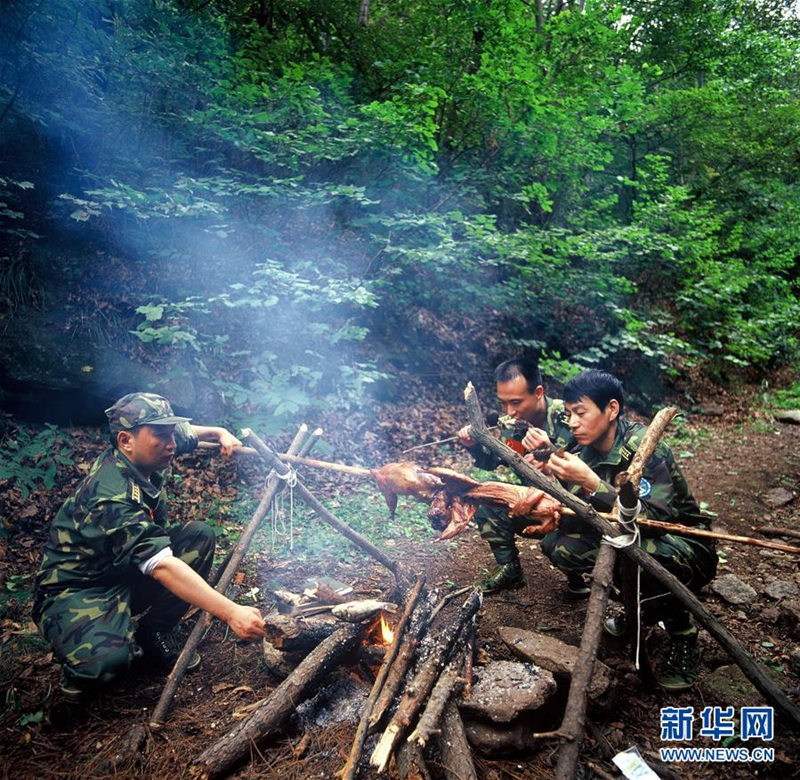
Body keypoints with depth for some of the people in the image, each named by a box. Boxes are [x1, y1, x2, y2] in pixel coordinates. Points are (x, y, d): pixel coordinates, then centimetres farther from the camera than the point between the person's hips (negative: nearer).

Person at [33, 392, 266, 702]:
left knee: (200, 535, -10)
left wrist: (220, 433, -3)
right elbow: (162, 567, -42)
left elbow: (186, 431, 17)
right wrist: (231, 612, -47)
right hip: (75, 592, -8)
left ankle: (154, 633, 1)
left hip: (127, 574, 9)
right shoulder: (113, 496, -33)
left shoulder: (145, 457, -7)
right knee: (110, 660, -37)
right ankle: (85, 664, 1)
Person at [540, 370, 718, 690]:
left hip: (687, 550, -6)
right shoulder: (586, 450, -6)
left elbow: (655, 519, -35)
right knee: (558, 545, -11)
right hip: (630, 542, 7)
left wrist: (591, 482, -40)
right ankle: (644, 606, 9)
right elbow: (580, 514, -4)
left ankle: (682, 631, -6)